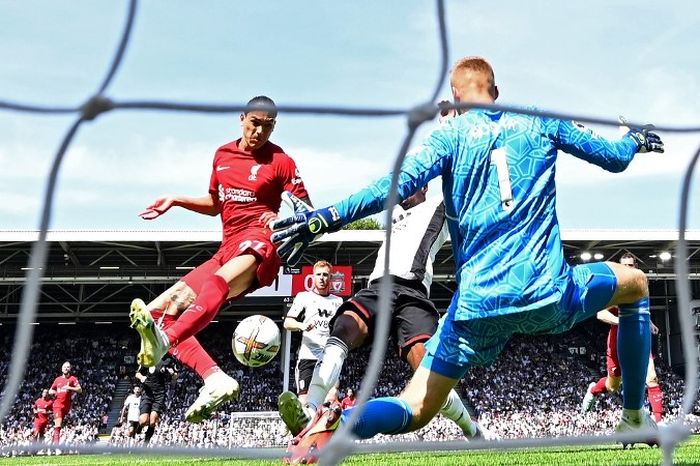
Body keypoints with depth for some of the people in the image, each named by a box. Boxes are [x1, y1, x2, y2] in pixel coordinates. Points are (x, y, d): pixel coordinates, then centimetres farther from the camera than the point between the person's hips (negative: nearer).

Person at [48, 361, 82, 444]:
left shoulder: (73, 379, 3)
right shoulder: (58, 379, 13)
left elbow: (80, 390, -7)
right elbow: (50, 391, 21)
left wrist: (69, 388, -19)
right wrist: (53, 392, -2)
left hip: (66, 405, 0)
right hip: (57, 404, 0)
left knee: (59, 424, 9)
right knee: (58, 424, -15)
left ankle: (54, 437, 27)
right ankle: (56, 441, -19)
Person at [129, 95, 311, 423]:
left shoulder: (280, 161, 2)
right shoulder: (222, 155, 17)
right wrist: (176, 201, 17)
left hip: (258, 241, -7)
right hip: (227, 249, 7)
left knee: (220, 281, -42)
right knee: (158, 310, -5)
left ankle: (164, 340, -64)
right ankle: (214, 379, -24)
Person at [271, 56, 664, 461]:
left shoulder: (451, 134, 7)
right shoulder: (541, 121, 13)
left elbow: (398, 185, -10)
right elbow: (614, 157, 23)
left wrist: (325, 219, -12)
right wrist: (637, 139, 46)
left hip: (478, 305, 0)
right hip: (549, 295, 1)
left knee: (414, 411, 6)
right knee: (635, 284, 31)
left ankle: (334, 425, -29)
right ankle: (634, 420, 28)